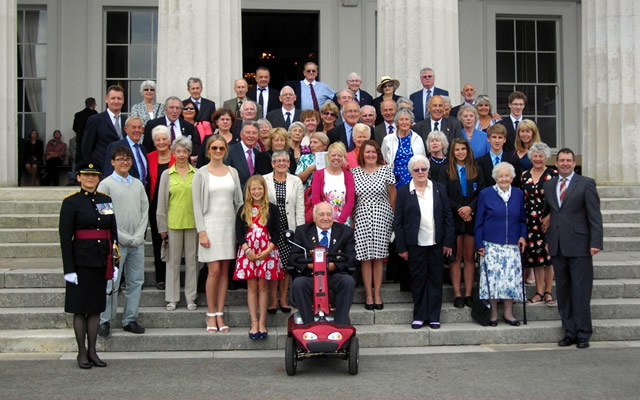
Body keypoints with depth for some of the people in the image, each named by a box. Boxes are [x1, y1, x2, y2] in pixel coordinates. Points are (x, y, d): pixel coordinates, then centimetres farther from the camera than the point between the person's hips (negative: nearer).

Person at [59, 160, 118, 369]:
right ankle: (82, 352, 14)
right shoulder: (71, 202, -5)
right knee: (80, 307, 4)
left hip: (101, 261, 5)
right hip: (81, 262, -4)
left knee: (96, 306, 10)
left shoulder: (106, 200, 9)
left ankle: (92, 351, 18)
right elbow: (65, 237, -8)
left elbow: (113, 233, 12)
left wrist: (114, 263, 7)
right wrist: (69, 269, -13)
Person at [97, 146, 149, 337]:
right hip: (116, 243, -5)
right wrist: (124, 238, -10)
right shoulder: (106, 184, -2)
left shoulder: (138, 184, 12)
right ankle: (105, 322, 6)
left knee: (136, 282, 6)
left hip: (137, 243, 5)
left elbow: (145, 211, 11)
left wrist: (139, 235, -2)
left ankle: (130, 320, 15)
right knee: (112, 284, -3)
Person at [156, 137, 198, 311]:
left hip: (192, 222, 0)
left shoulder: (197, 174, 5)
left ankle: (191, 297, 14)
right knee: (173, 261, 4)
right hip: (173, 223, 0)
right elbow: (162, 202, 5)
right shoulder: (167, 175, 5)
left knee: (192, 260, 5)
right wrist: (162, 227, 1)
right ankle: (172, 298, 13)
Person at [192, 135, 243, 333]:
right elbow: (197, 205, -3)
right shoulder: (201, 174, 0)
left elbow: (239, 201, 13)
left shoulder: (232, 172, 11)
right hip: (211, 224, -4)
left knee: (225, 271, 4)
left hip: (229, 225, 4)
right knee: (214, 271, -8)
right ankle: (211, 315, 5)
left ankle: (220, 315, 10)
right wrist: (202, 231, -10)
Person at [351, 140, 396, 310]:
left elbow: (392, 194, 9)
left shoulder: (386, 170, 3)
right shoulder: (354, 171, 5)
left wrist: (392, 216, 9)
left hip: (381, 217, 0)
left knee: (378, 257, 1)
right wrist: (350, 219, 4)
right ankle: (368, 294, 8)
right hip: (361, 217, 1)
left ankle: (377, 294, 10)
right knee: (365, 257, -1)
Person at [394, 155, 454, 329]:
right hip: (415, 244, -1)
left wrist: (448, 242, 0)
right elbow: (397, 221, 1)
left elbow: (447, 216, 7)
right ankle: (419, 316, 16)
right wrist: (402, 248, -4)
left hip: (436, 243, 1)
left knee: (435, 280, 6)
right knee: (418, 280, 5)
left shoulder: (439, 189, 7)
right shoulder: (403, 192, 1)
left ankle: (434, 316, 16)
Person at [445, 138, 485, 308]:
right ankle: (457, 294, 4)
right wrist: (458, 209, -13)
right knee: (455, 257, 1)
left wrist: (470, 208, -13)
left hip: (472, 218, 2)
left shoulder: (475, 171, 9)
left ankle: (468, 294, 8)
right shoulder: (447, 171, 2)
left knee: (469, 257, 5)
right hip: (453, 219, -2)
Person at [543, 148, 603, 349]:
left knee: (581, 291, -3)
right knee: (562, 291, 8)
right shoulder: (549, 185, 13)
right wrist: (547, 240, 9)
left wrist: (596, 242, -11)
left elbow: (595, 215, -4)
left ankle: (583, 334, 5)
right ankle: (569, 332, 16)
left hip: (579, 246, -4)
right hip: (557, 247, 5)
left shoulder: (586, 183, 0)